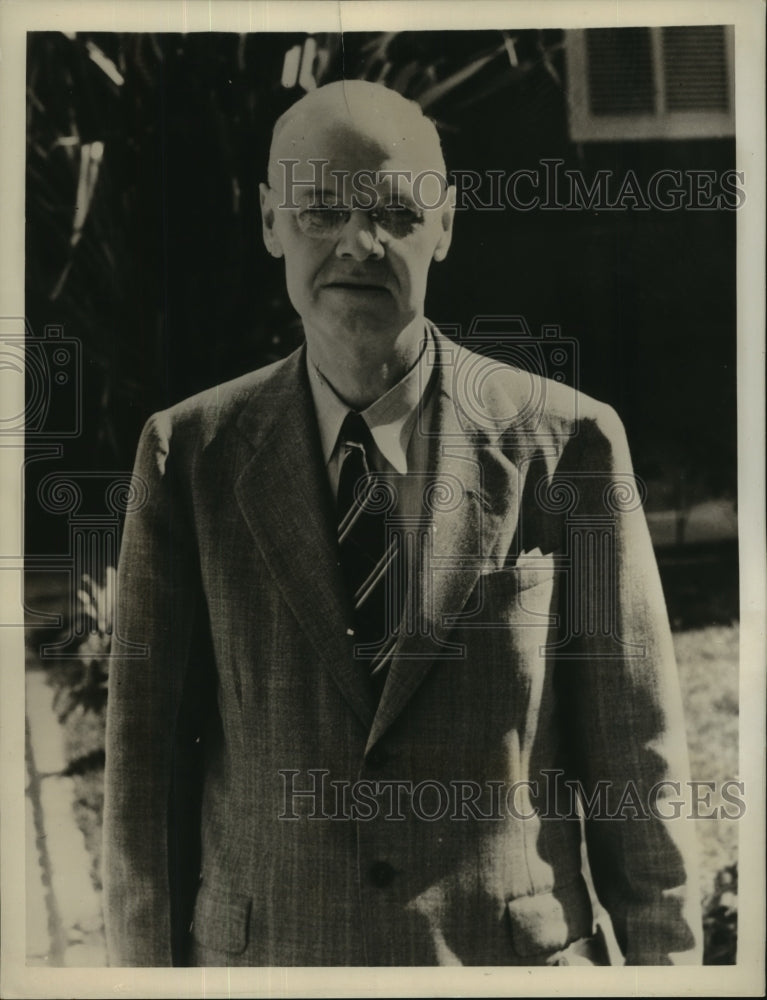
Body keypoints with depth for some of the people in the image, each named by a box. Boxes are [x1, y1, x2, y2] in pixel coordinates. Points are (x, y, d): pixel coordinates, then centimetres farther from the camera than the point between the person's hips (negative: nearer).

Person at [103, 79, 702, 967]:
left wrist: (665, 958, 0)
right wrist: (148, 962, -1)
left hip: (518, 951, 0)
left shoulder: (567, 442, -8)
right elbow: (146, 756, -2)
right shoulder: (190, 455, -4)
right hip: (261, 954, 1)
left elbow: (636, 755, -4)